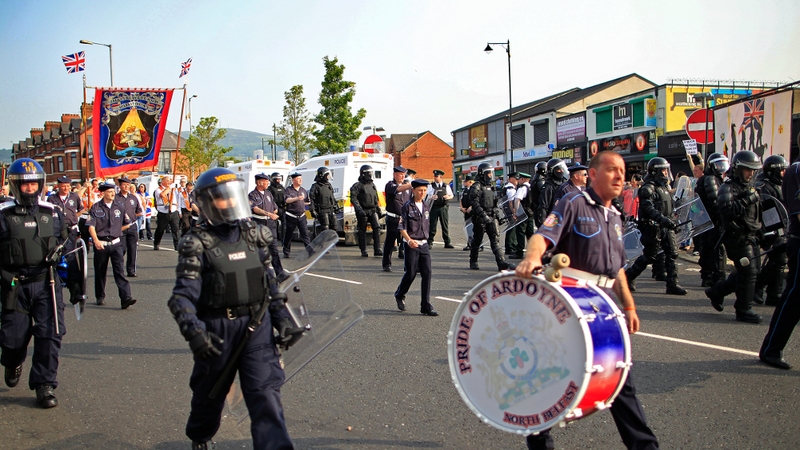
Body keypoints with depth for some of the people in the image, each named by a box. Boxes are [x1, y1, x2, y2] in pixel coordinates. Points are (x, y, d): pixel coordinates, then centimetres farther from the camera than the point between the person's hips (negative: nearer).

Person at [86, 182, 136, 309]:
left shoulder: (119, 207, 6)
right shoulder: (95, 208, -2)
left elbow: (127, 224, 18)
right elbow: (91, 226, -8)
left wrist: (116, 231, 12)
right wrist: (96, 240, -22)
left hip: (116, 243, 1)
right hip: (101, 244, -1)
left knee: (119, 270, -9)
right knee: (100, 272, 11)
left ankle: (126, 298, -17)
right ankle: (100, 297, 26)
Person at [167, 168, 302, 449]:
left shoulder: (254, 235, 6)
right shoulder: (197, 244, -8)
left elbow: (270, 282, 14)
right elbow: (182, 296, -15)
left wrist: (282, 319, 7)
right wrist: (193, 331, -30)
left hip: (257, 324, 2)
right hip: (217, 330, -2)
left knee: (266, 392, -8)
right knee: (210, 394, 18)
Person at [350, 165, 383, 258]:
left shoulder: (372, 185, 16)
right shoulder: (357, 185, -6)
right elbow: (353, 199, -14)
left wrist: (378, 209, 21)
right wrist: (359, 209, -23)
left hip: (372, 210, 5)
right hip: (363, 211, -5)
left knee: (377, 227, -9)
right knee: (362, 231, 3)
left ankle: (377, 250, -7)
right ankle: (363, 251, 12)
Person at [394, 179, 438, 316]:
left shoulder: (426, 207, 11)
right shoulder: (407, 207, -6)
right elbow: (401, 227, -10)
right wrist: (409, 240, -24)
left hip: (424, 244, 5)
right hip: (411, 245, -5)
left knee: (427, 273, -4)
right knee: (411, 273, 2)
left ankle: (426, 306, -1)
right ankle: (399, 295, 31)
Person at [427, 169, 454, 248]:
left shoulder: (446, 186, 11)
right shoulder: (431, 186, 5)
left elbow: (451, 195, 15)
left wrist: (448, 197, -8)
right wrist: (431, 197, -20)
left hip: (444, 207, 2)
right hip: (434, 207, -2)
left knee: (445, 225, 5)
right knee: (432, 225, -2)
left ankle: (447, 242, 12)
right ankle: (430, 242, 5)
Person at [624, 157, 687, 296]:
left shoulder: (664, 187, 18)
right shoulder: (648, 188, -12)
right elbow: (647, 208, -25)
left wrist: (673, 220, 20)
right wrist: (662, 218, -35)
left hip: (666, 227, 9)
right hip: (653, 227, -8)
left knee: (672, 253, 0)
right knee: (649, 256, -2)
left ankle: (672, 284, 2)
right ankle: (627, 277, 14)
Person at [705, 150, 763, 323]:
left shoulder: (749, 187, 18)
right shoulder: (728, 188, -11)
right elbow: (727, 208, -29)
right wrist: (748, 199, -27)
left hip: (751, 237, 9)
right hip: (738, 237, -9)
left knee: (753, 270, 13)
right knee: (748, 272, -9)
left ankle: (717, 291, 25)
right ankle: (744, 310, 2)